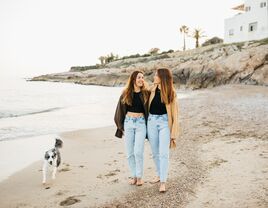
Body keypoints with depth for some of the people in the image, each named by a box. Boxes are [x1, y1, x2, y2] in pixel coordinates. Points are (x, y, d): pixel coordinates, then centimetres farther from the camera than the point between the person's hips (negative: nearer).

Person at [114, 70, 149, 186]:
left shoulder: (146, 93, 0)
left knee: (138, 152, -8)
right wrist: (121, 126, 7)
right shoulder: (126, 94, 3)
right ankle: (133, 175, 19)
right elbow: (120, 110, 8)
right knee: (129, 153, 5)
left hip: (141, 123, -2)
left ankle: (139, 176, 8)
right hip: (128, 123, 2)